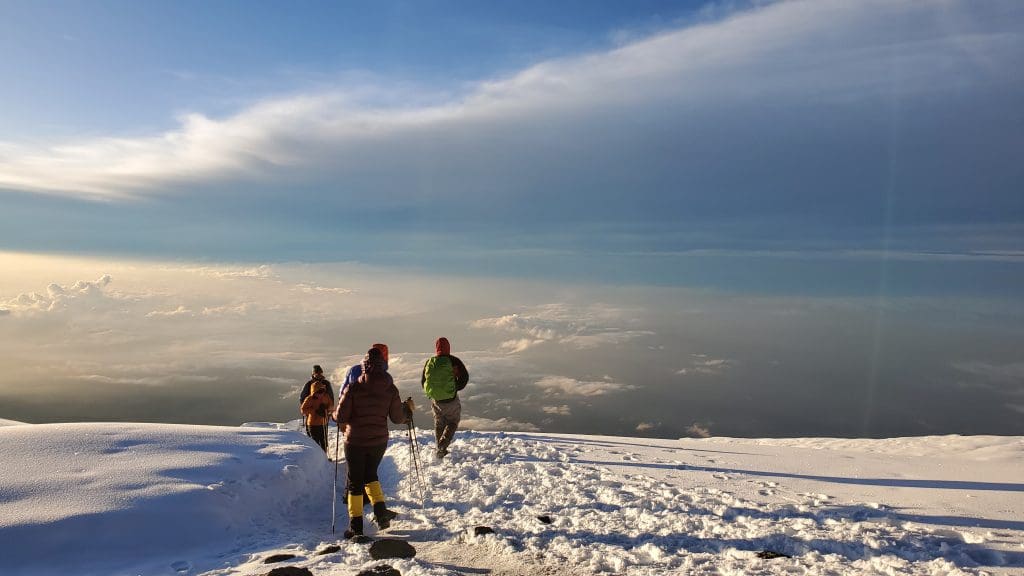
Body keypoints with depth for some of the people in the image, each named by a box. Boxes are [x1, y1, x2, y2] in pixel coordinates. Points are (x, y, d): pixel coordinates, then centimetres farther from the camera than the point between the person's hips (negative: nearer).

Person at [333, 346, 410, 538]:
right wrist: (408, 409, 17)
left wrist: (335, 412, 10)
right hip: (379, 441, 3)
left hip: (355, 442, -2)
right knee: (370, 474, 25)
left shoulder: (353, 388, -13)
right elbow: (398, 418, -3)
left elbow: (341, 417, -12)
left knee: (355, 481, 11)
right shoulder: (391, 389, -7)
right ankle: (380, 511, 11)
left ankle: (356, 526, 15)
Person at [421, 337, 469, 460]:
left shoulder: (429, 363, 0)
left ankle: (440, 449, 23)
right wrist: (456, 388, 2)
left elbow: (423, 382, 8)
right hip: (451, 401, -3)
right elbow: (464, 377, -13)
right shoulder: (453, 361, -11)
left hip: (436, 400, 3)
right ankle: (442, 446, -4)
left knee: (439, 423, 23)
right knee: (452, 423, 15)